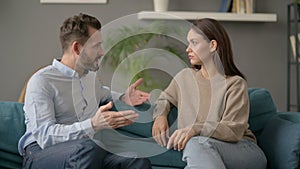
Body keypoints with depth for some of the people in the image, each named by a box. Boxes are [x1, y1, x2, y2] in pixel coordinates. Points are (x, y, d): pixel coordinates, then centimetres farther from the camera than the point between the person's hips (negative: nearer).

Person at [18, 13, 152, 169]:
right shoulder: (41, 81, -9)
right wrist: (93, 125, -32)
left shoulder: (91, 75, 16)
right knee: (86, 147, -39)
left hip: (86, 153, 5)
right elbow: (44, 136, -20)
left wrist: (123, 99, 18)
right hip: (42, 154, -5)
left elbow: (104, 95, 41)